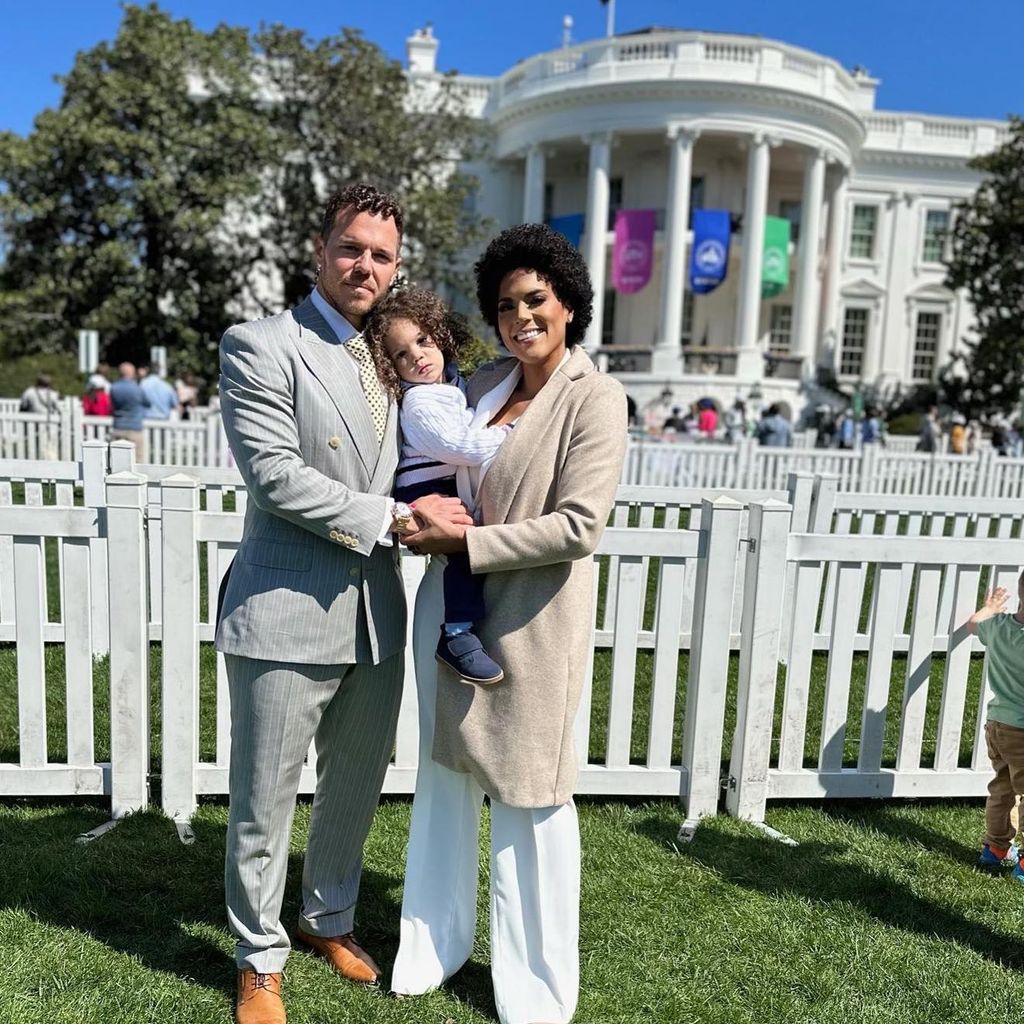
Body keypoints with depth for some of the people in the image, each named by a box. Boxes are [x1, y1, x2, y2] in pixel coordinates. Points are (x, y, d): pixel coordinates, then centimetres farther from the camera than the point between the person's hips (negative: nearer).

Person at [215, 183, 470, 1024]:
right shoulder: (260, 346, -6)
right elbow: (276, 474, -17)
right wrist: (393, 517, -17)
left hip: (376, 616, 6)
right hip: (286, 614, -6)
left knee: (356, 789, 20)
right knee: (264, 803, 9)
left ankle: (329, 920, 44)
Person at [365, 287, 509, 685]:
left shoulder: (457, 384, 13)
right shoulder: (419, 403, -14)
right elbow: (463, 446, -21)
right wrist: (509, 435, -11)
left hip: (457, 490, 10)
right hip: (426, 495, -10)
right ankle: (457, 635, -23)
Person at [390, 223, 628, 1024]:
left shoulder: (595, 397, -12)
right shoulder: (486, 383, 8)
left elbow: (578, 526, -20)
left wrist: (465, 541, -18)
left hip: (530, 621, -6)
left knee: (528, 795, 7)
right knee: (444, 777, 16)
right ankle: (438, 941, 38)